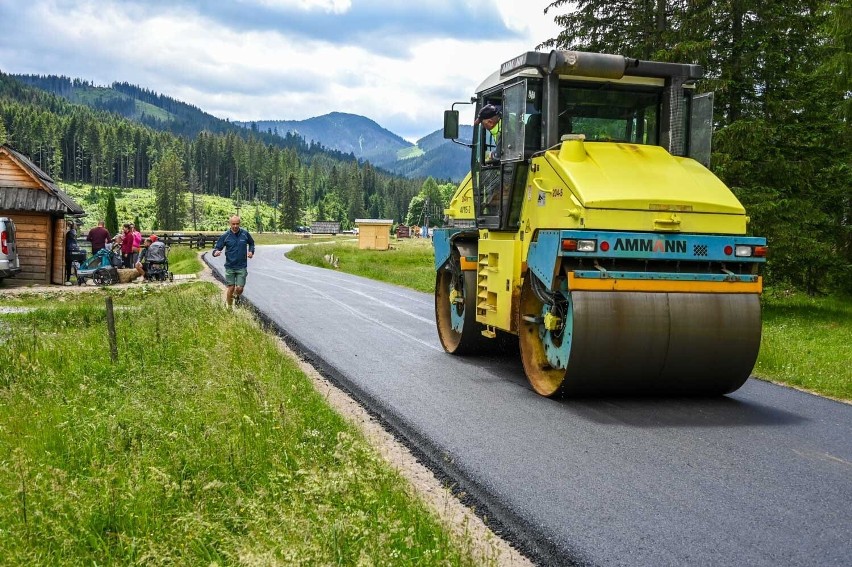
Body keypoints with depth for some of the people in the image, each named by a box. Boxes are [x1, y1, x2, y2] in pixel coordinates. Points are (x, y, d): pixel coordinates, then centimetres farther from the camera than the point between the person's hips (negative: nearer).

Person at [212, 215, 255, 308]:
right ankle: (229, 308, 19)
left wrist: (251, 251, 0)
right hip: (230, 267, 0)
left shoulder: (245, 234, -1)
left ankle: (237, 296, 32)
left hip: (242, 267, 0)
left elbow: (251, 243, 19)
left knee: (239, 288, -5)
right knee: (231, 289, -1)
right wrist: (216, 252, -26)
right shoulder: (225, 236, -5)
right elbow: (217, 248, -3)